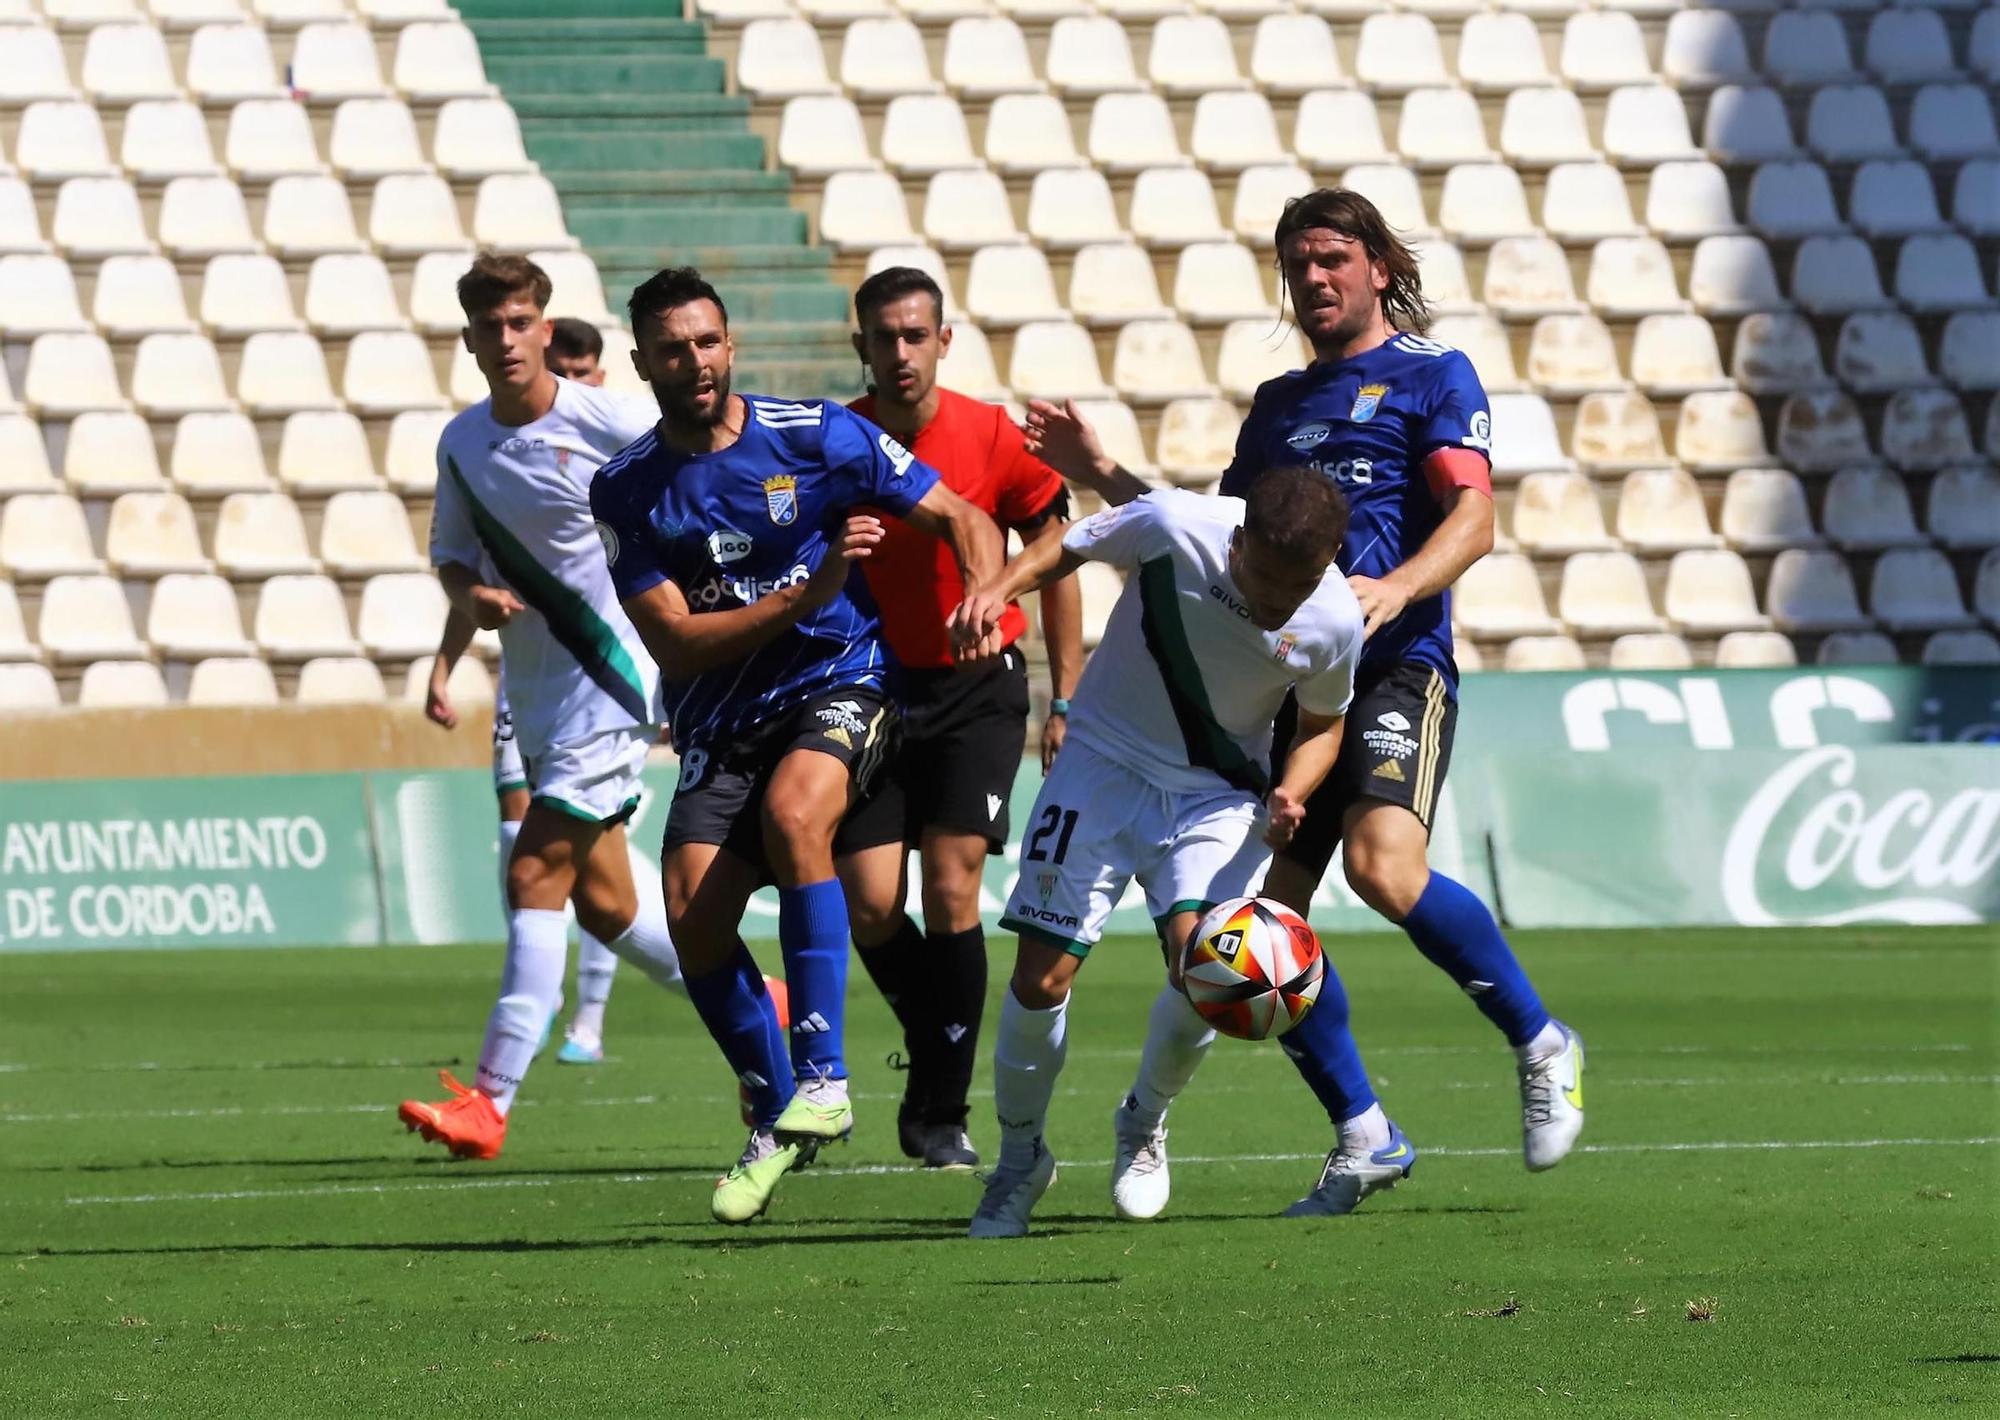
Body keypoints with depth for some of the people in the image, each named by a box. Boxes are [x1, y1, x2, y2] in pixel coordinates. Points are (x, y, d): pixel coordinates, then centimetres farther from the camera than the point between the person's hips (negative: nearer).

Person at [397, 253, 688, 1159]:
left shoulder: (607, 425, -14)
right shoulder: (462, 442, 5)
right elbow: (451, 550, 15)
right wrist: (469, 595, -7)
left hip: (614, 681, -7)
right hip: (536, 695, 7)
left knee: (535, 876, -14)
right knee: (603, 902, 12)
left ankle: (489, 1101, -16)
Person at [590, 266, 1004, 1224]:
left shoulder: (816, 436, -5)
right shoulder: (625, 491, -2)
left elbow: (961, 518, 1)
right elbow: (673, 642, -9)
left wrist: (983, 595, -21)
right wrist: (808, 593, -20)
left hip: (839, 686, -3)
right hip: (720, 723, 3)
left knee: (792, 810, -34)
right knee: (693, 916, -15)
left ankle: (822, 1077, -29)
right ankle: (776, 1115, 8)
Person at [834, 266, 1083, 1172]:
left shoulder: (995, 439, -8)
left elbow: (1054, 563, 2)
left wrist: (1065, 700, 1)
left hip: (977, 688, -2)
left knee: (950, 887, -13)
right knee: (869, 903, -7)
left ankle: (942, 1114, -4)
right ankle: (938, 1054, 21)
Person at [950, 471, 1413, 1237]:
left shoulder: (1335, 622, -17)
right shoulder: (1174, 527, -24)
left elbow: (1322, 725, 3)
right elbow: (1068, 547, -5)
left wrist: (1290, 793, -16)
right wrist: (999, 588, -24)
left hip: (1218, 790, 0)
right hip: (1107, 756, 0)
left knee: (1198, 956, -24)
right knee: (1041, 978, -8)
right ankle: (1019, 1158, 19)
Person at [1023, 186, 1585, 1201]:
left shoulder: (1431, 375, 4)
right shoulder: (1278, 403, 24)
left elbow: (1473, 518, -9)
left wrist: (1395, 590, -27)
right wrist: (1102, 475, 22)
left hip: (1396, 666, -7)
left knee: (1385, 869, -28)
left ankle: (1540, 1046, -9)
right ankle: (1361, 1132, 8)